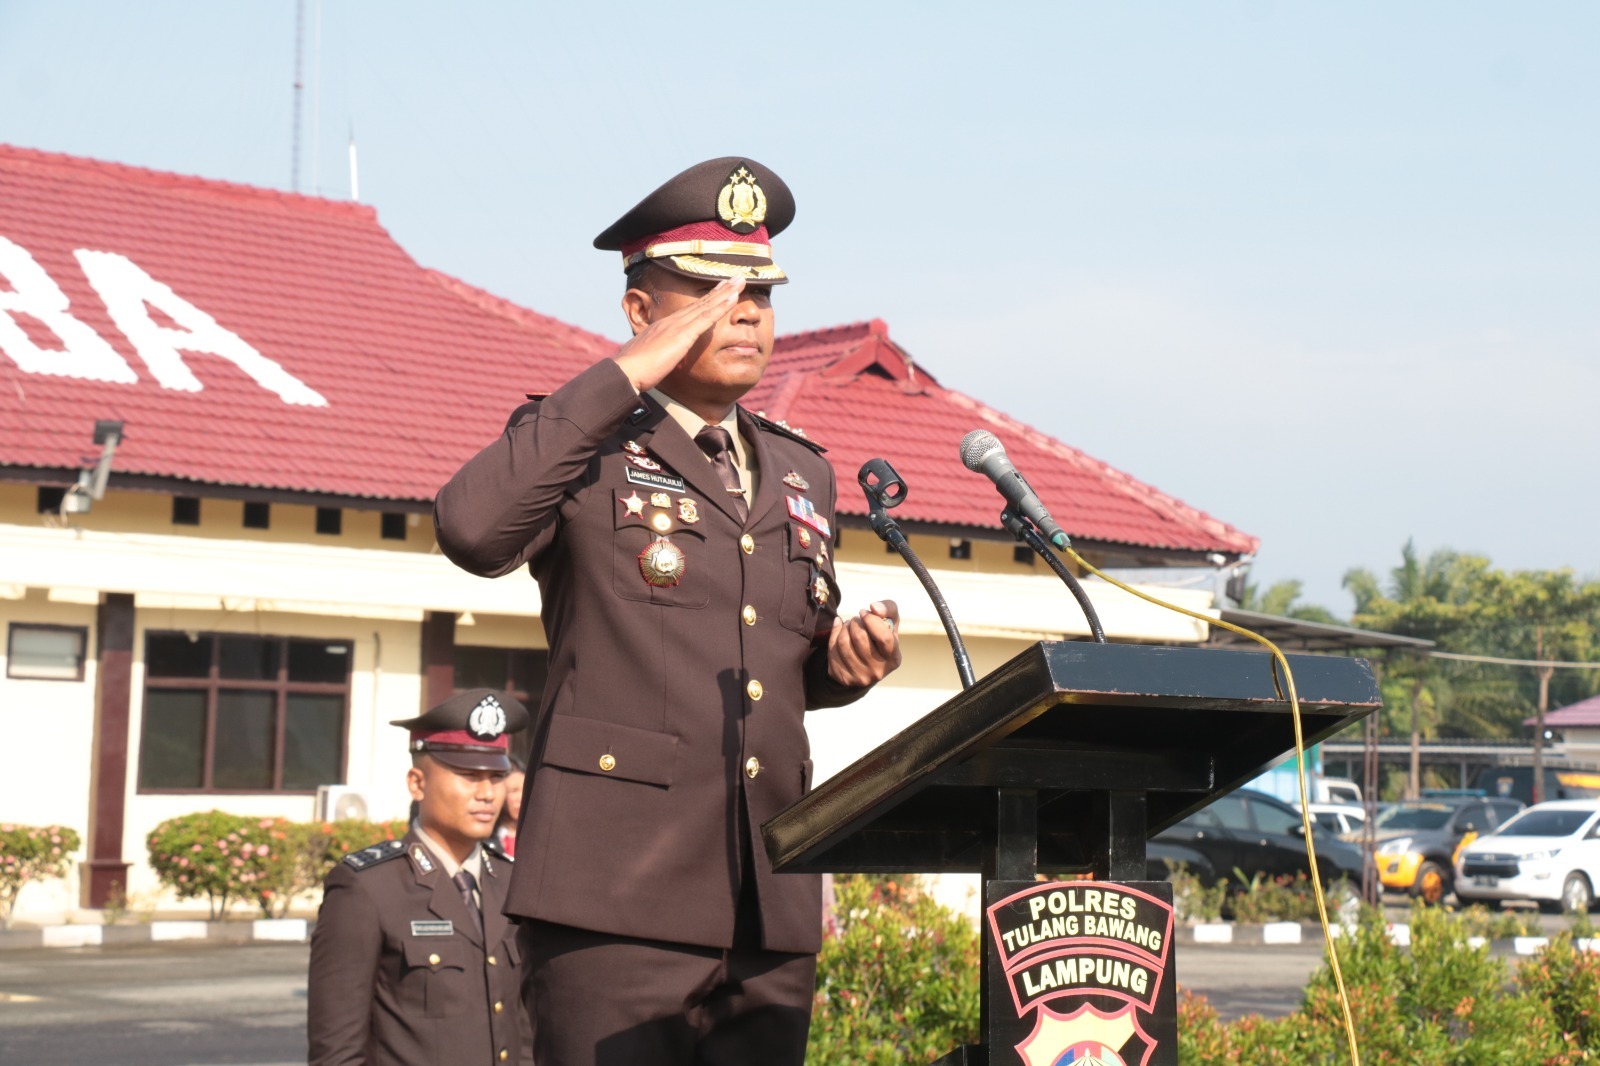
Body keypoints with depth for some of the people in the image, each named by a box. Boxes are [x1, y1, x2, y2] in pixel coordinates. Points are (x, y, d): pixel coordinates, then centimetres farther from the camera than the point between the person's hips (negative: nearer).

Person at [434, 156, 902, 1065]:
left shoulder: (802, 475, 20)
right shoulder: (585, 450, 2)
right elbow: (472, 529, -21)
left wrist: (845, 664, 5)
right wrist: (628, 375, -15)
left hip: (770, 908, 6)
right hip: (617, 896, -6)